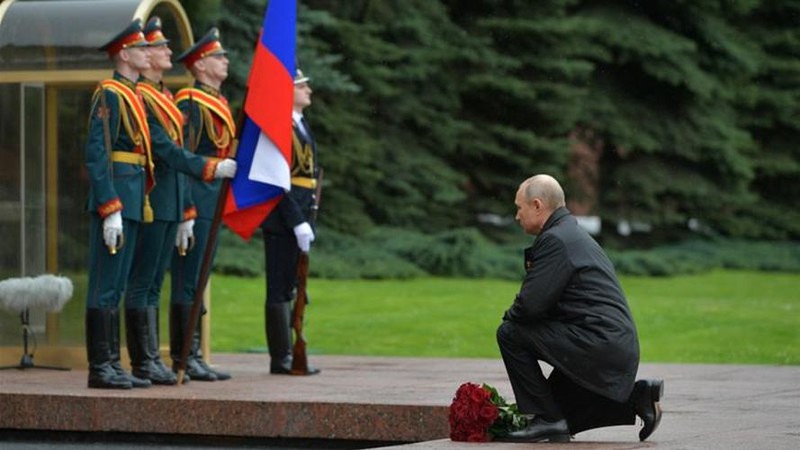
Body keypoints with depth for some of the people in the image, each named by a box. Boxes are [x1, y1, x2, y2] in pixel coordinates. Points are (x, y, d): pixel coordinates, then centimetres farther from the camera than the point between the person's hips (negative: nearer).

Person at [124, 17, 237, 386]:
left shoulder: (165, 98, 18)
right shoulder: (139, 98, -12)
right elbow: (165, 150, -20)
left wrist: (186, 213, 19)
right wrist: (212, 169, -25)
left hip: (170, 205, 9)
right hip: (150, 206, -9)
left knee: (154, 285, 11)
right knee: (142, 284, -4)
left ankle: (152, 359, 13)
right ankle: (143, 362, -1)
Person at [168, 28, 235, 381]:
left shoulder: (217, 103, 17)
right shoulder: (190, 103, -12)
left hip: (212, 204, 10)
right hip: (195, 201, -10)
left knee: (197, 282, 12)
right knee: (188, 283, -6)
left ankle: (191, 358, 16)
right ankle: (185, 359, -3)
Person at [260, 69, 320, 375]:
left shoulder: (302, 125, 18)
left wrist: (308, 219, 15)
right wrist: (298, 222, -21)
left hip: (298, 219, 10)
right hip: (282, 220, -10)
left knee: (288, 289, 12)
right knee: (281, 289, -5)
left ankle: (286, 356, 16)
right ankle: (281, 358, -2)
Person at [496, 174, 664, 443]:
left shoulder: (556, 240, -13)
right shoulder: (573, 234, 20)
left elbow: (530, 304, -17)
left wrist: (509, 318, 3)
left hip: (599, 346, -10)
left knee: (510, 334, -8)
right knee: (557, 406, 20)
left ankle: (548, 419, -5)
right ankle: (636, 396, 14)